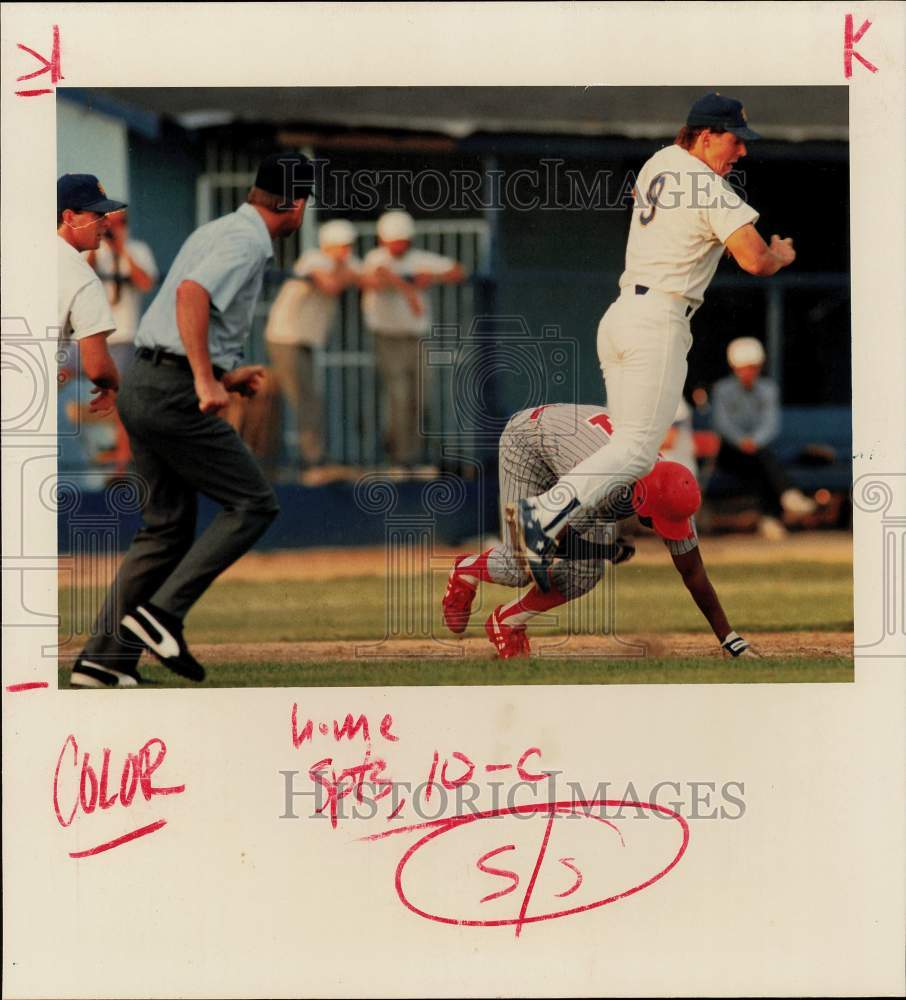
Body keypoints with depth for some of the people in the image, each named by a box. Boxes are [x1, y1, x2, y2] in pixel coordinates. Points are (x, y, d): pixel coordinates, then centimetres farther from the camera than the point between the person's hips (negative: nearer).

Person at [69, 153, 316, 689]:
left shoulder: (220, 230, 20)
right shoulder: (248, 242, -11)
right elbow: (191, 293, -28)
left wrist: (226, 374, 28)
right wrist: (206, 382, -31)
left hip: (141, 383, 10)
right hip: (174, 393, -10)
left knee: (168, 525, 13)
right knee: (254, 504, -1)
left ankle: (104, 659, 8)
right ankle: (162, 613, -9)